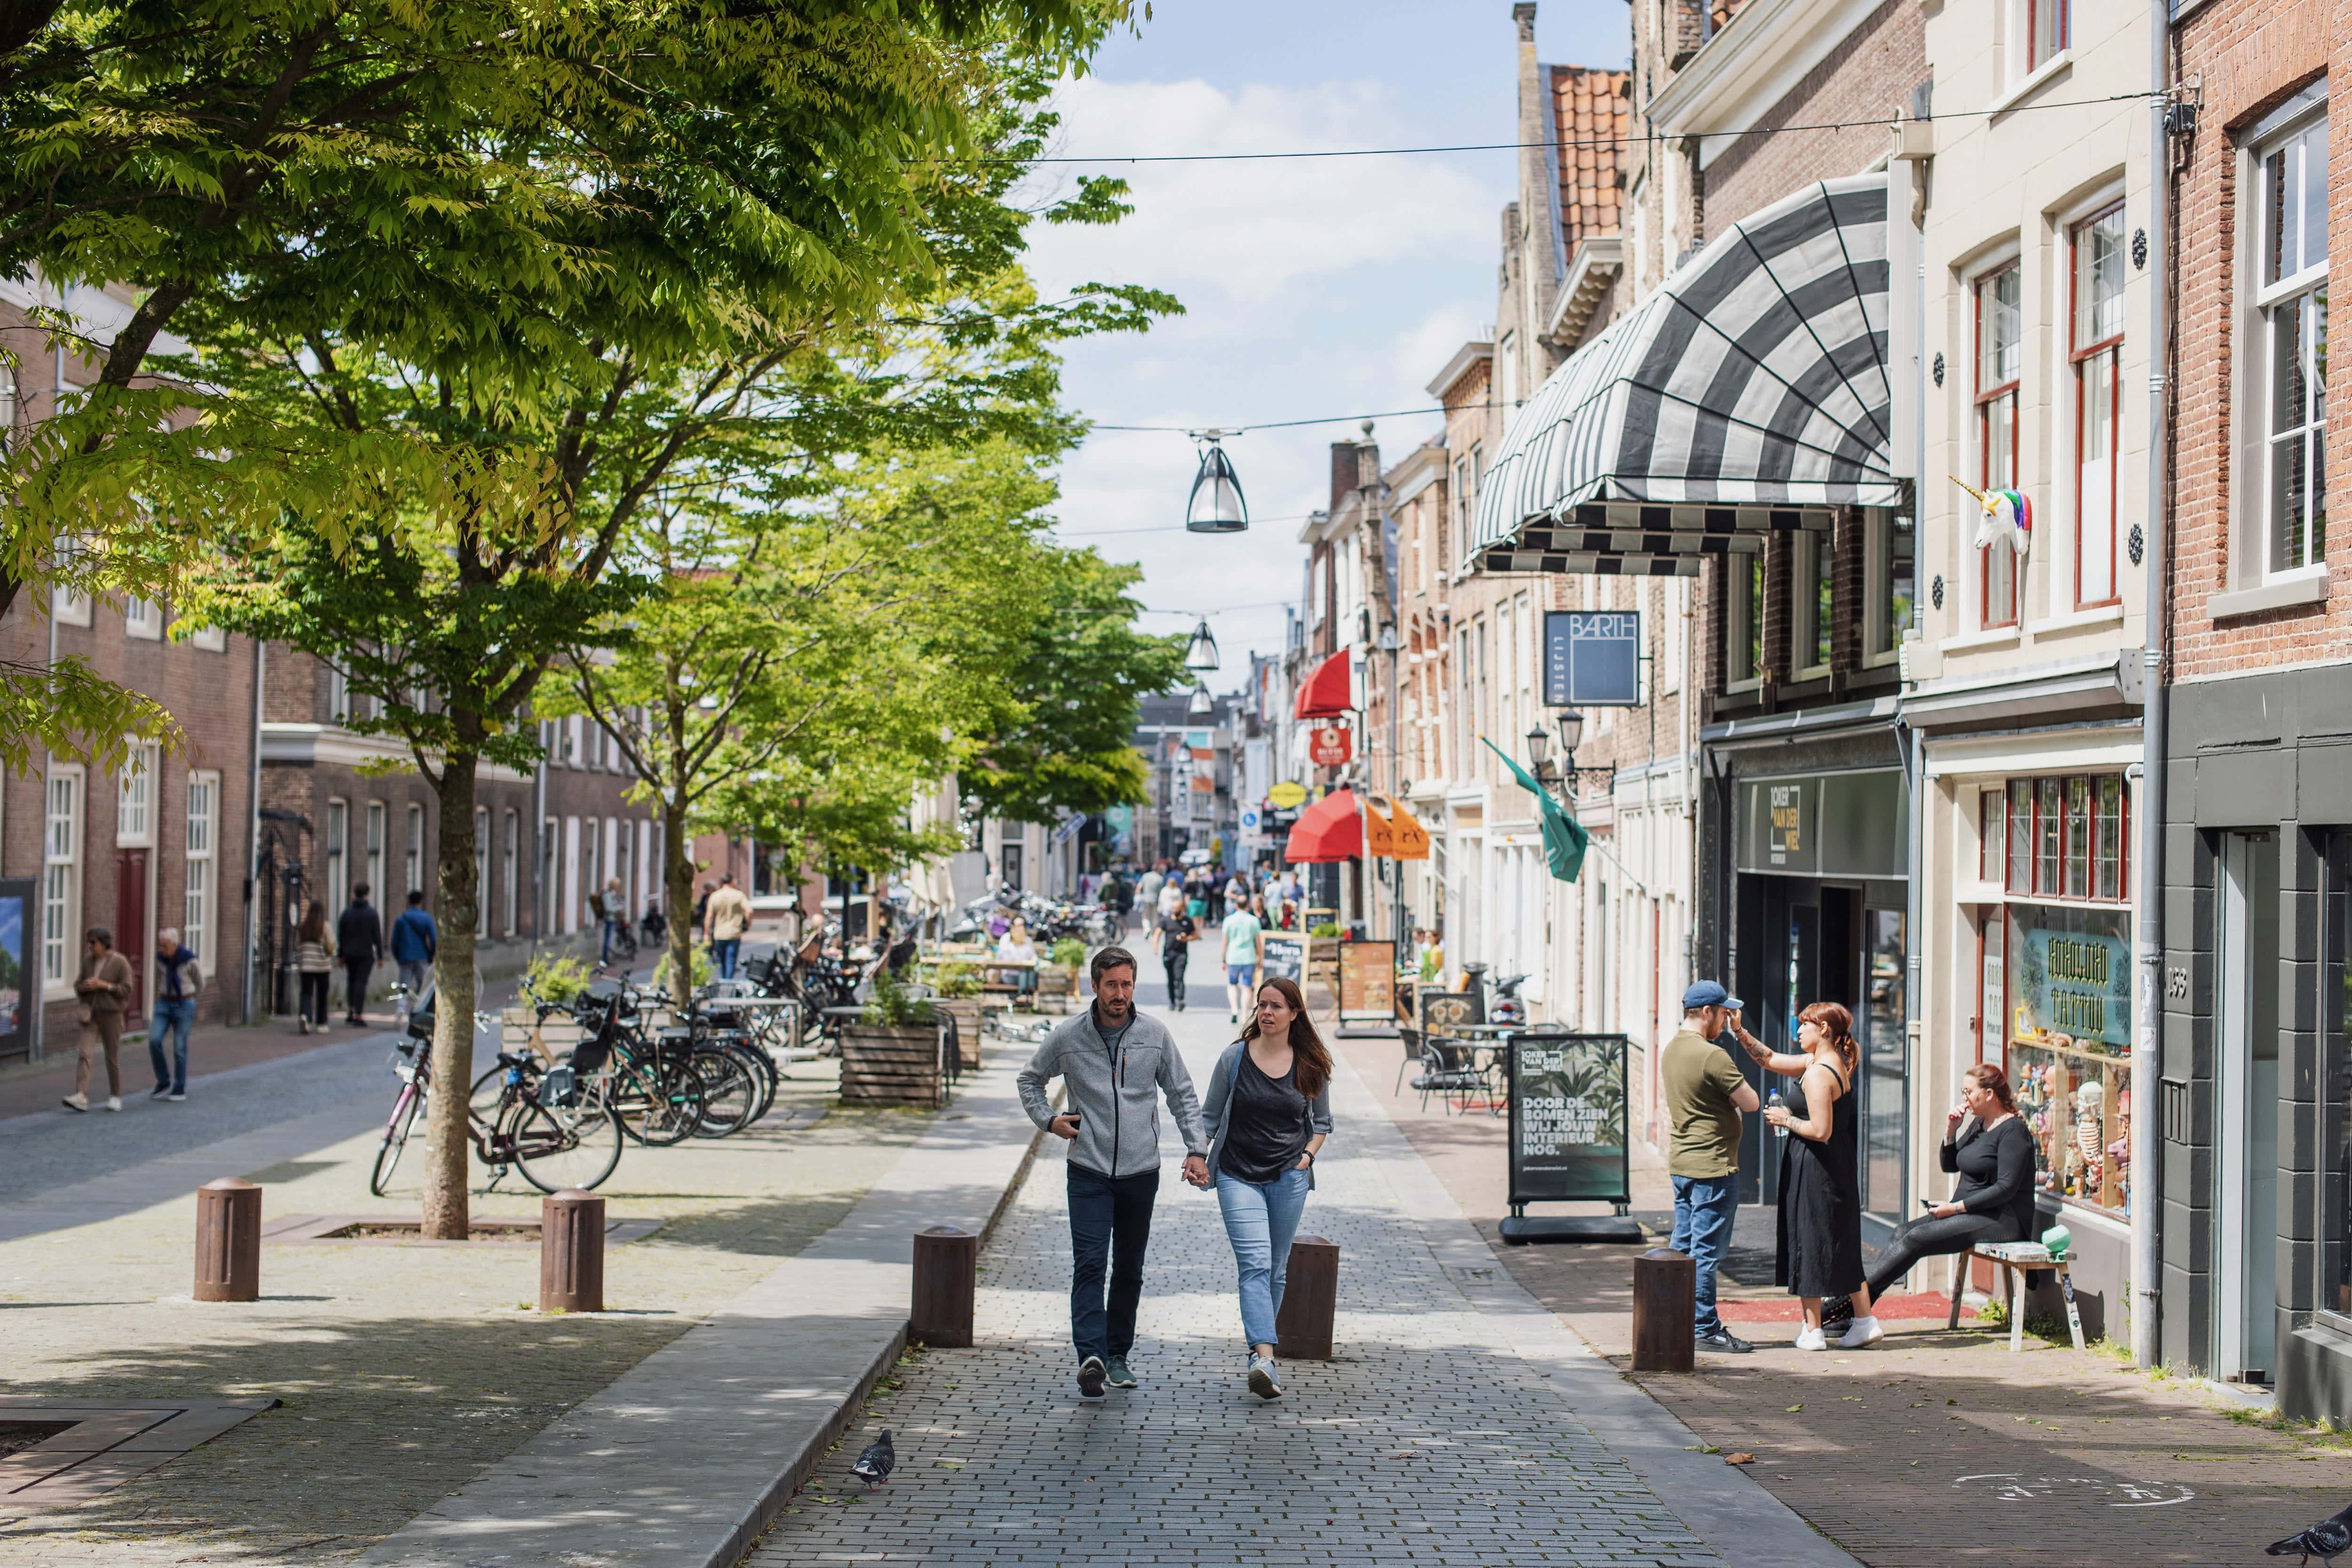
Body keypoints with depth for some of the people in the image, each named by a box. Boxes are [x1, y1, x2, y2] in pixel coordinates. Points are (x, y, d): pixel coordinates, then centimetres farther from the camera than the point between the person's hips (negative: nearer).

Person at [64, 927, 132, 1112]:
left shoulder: (120, 963, -9)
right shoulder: (88, 961, 6)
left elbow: (126, 990, -11)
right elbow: (78, 986, 13)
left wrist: (104, 985, -21)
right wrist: (84, 987, -11)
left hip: (111, 1015, -4)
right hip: (90, 1014, 4)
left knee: (113, 1057, 4)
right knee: (85, 1054, -11)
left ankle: (115, 1097, 20)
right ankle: (81, 1098, -21)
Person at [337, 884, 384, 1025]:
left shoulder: (347, 912, 2)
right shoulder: (371, 913, -6)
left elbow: (341, 935, 5)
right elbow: (377, 935, -6)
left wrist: (341, 955, 12)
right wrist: (380, 955, 0)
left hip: (350, 954, 3)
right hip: (366, 953, -3)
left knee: (351, 981, 17)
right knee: (361, 982, -3)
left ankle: (349, 1011, 14)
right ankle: (358, 1015, -7)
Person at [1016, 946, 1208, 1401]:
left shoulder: (1154, 1035, 0)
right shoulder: (1068, 1037, -3)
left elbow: (1182, 1094, 10)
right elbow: (1030, 1080, 15)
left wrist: (1196, 1149, 2)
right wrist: (1049, 1120, 0)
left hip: (1141, 1171, 2)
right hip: (1089, 1171, -2)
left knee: (1129, 1270, 9)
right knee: (1089, 1264, -14)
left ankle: (1119, 1354, 21)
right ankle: (1091, 1357, -22)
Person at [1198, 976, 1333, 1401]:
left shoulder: (1311, 1066, 4)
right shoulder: (1235, 1058, -1)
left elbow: (1322, 1122, 16)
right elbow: (1211, 1115, 7)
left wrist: (1307, 1156, 0)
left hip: (1289, 1178, 2)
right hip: (1238, 1175, -2)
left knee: (1276, 1269, 9)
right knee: (1255, 1265, -16)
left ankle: (1259, 1347, 24)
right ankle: (1264, 1358, -28)